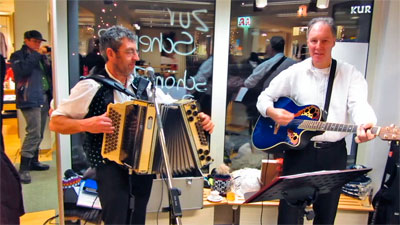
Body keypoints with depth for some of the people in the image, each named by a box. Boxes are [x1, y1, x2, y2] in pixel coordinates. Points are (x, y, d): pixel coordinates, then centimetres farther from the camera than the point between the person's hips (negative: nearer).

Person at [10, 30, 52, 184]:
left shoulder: (41, 57, 20)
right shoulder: (18, 56, 3)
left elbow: (51, 74, 16)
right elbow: (23, 70, -17)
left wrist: (45, 58, 0)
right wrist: (35, 55, -10)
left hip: (44, 98, 7)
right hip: (30, 99, -7)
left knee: (39, 134, 11)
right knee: (33, 133, -15)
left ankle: (33, 161, 24)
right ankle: (23, 169, -9)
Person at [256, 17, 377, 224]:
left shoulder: (350, 73, 0)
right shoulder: (294, 72, 2)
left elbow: (359, 104, -16)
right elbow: (264, 98, 5)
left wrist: (365, 125, -39)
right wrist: (272, 112, -17)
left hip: (334, 153, 1)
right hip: (298, 148, 0)